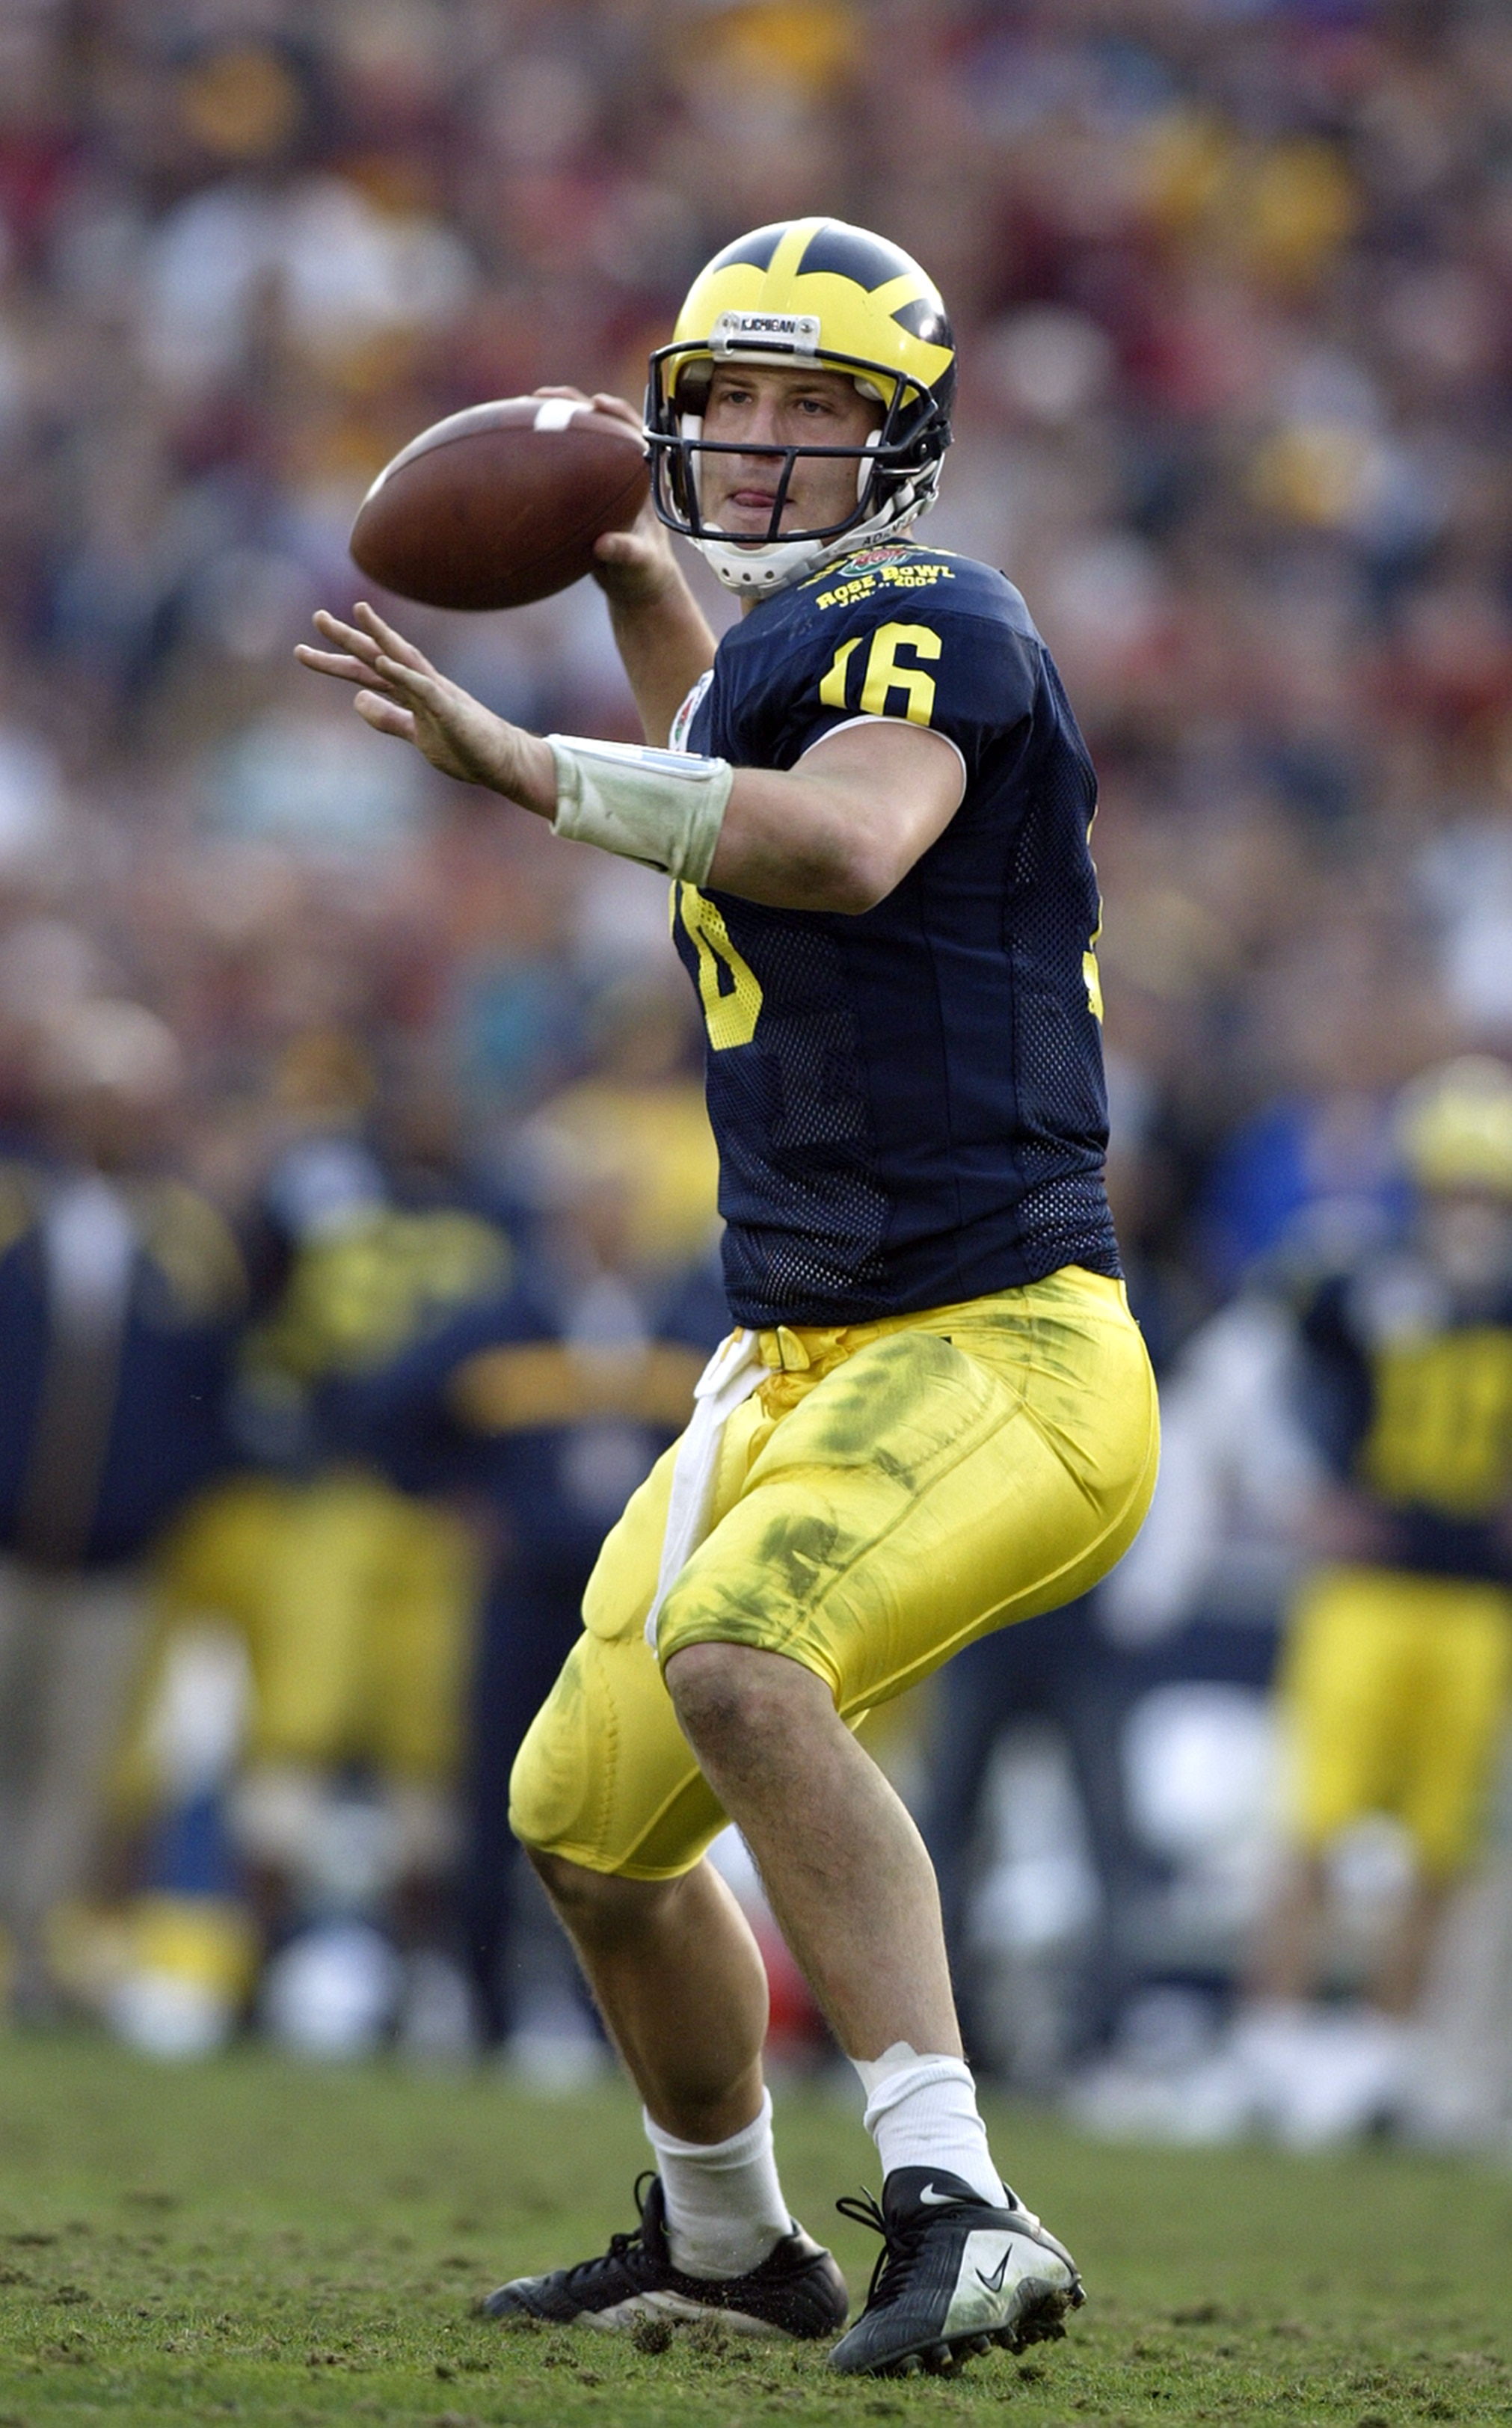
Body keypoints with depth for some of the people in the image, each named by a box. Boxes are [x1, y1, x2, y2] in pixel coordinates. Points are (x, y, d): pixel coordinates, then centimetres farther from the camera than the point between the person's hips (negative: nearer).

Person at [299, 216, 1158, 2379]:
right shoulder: (785, 645, 13)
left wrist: (521, 768, -40)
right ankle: (723, 2245, 43)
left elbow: (845, 843, -36)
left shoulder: (933, 632, -13)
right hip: (801, 1364, 10)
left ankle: (959, 2216, -38)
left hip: (999, 1356, -10)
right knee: (593, 1821, 19)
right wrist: (635, 584, 33)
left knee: (738, 1662, -36)